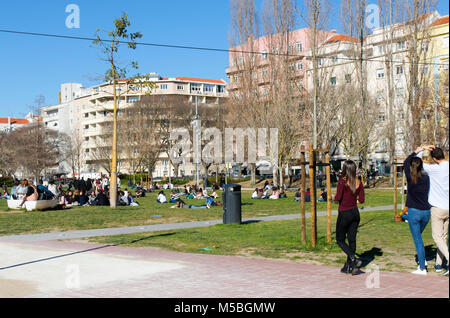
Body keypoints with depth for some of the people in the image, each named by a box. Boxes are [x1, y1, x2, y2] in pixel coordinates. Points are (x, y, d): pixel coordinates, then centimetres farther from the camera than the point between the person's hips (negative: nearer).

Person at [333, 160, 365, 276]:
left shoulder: (342, 181, -15)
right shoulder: (359, 182, 2)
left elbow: (338, 197, -20)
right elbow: (361, 200, 3)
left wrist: (333, 198, 1)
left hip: (344, 214, -6)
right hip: (355, 213, 6)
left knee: (340, 240, 7)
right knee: (352, 239, 11)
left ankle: (354, 259, -12)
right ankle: (348, 266, 17)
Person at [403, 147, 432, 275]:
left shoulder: (410, 178, -10)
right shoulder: (426, 178, -3)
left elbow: (405, 163, 5)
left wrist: (416, 152, 12)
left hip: (413, 212, -4)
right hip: (426, 212, 4)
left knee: (417, 239, 0)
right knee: (418, 236, 26)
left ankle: (422, 268, 0)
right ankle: (422, 261, 22)